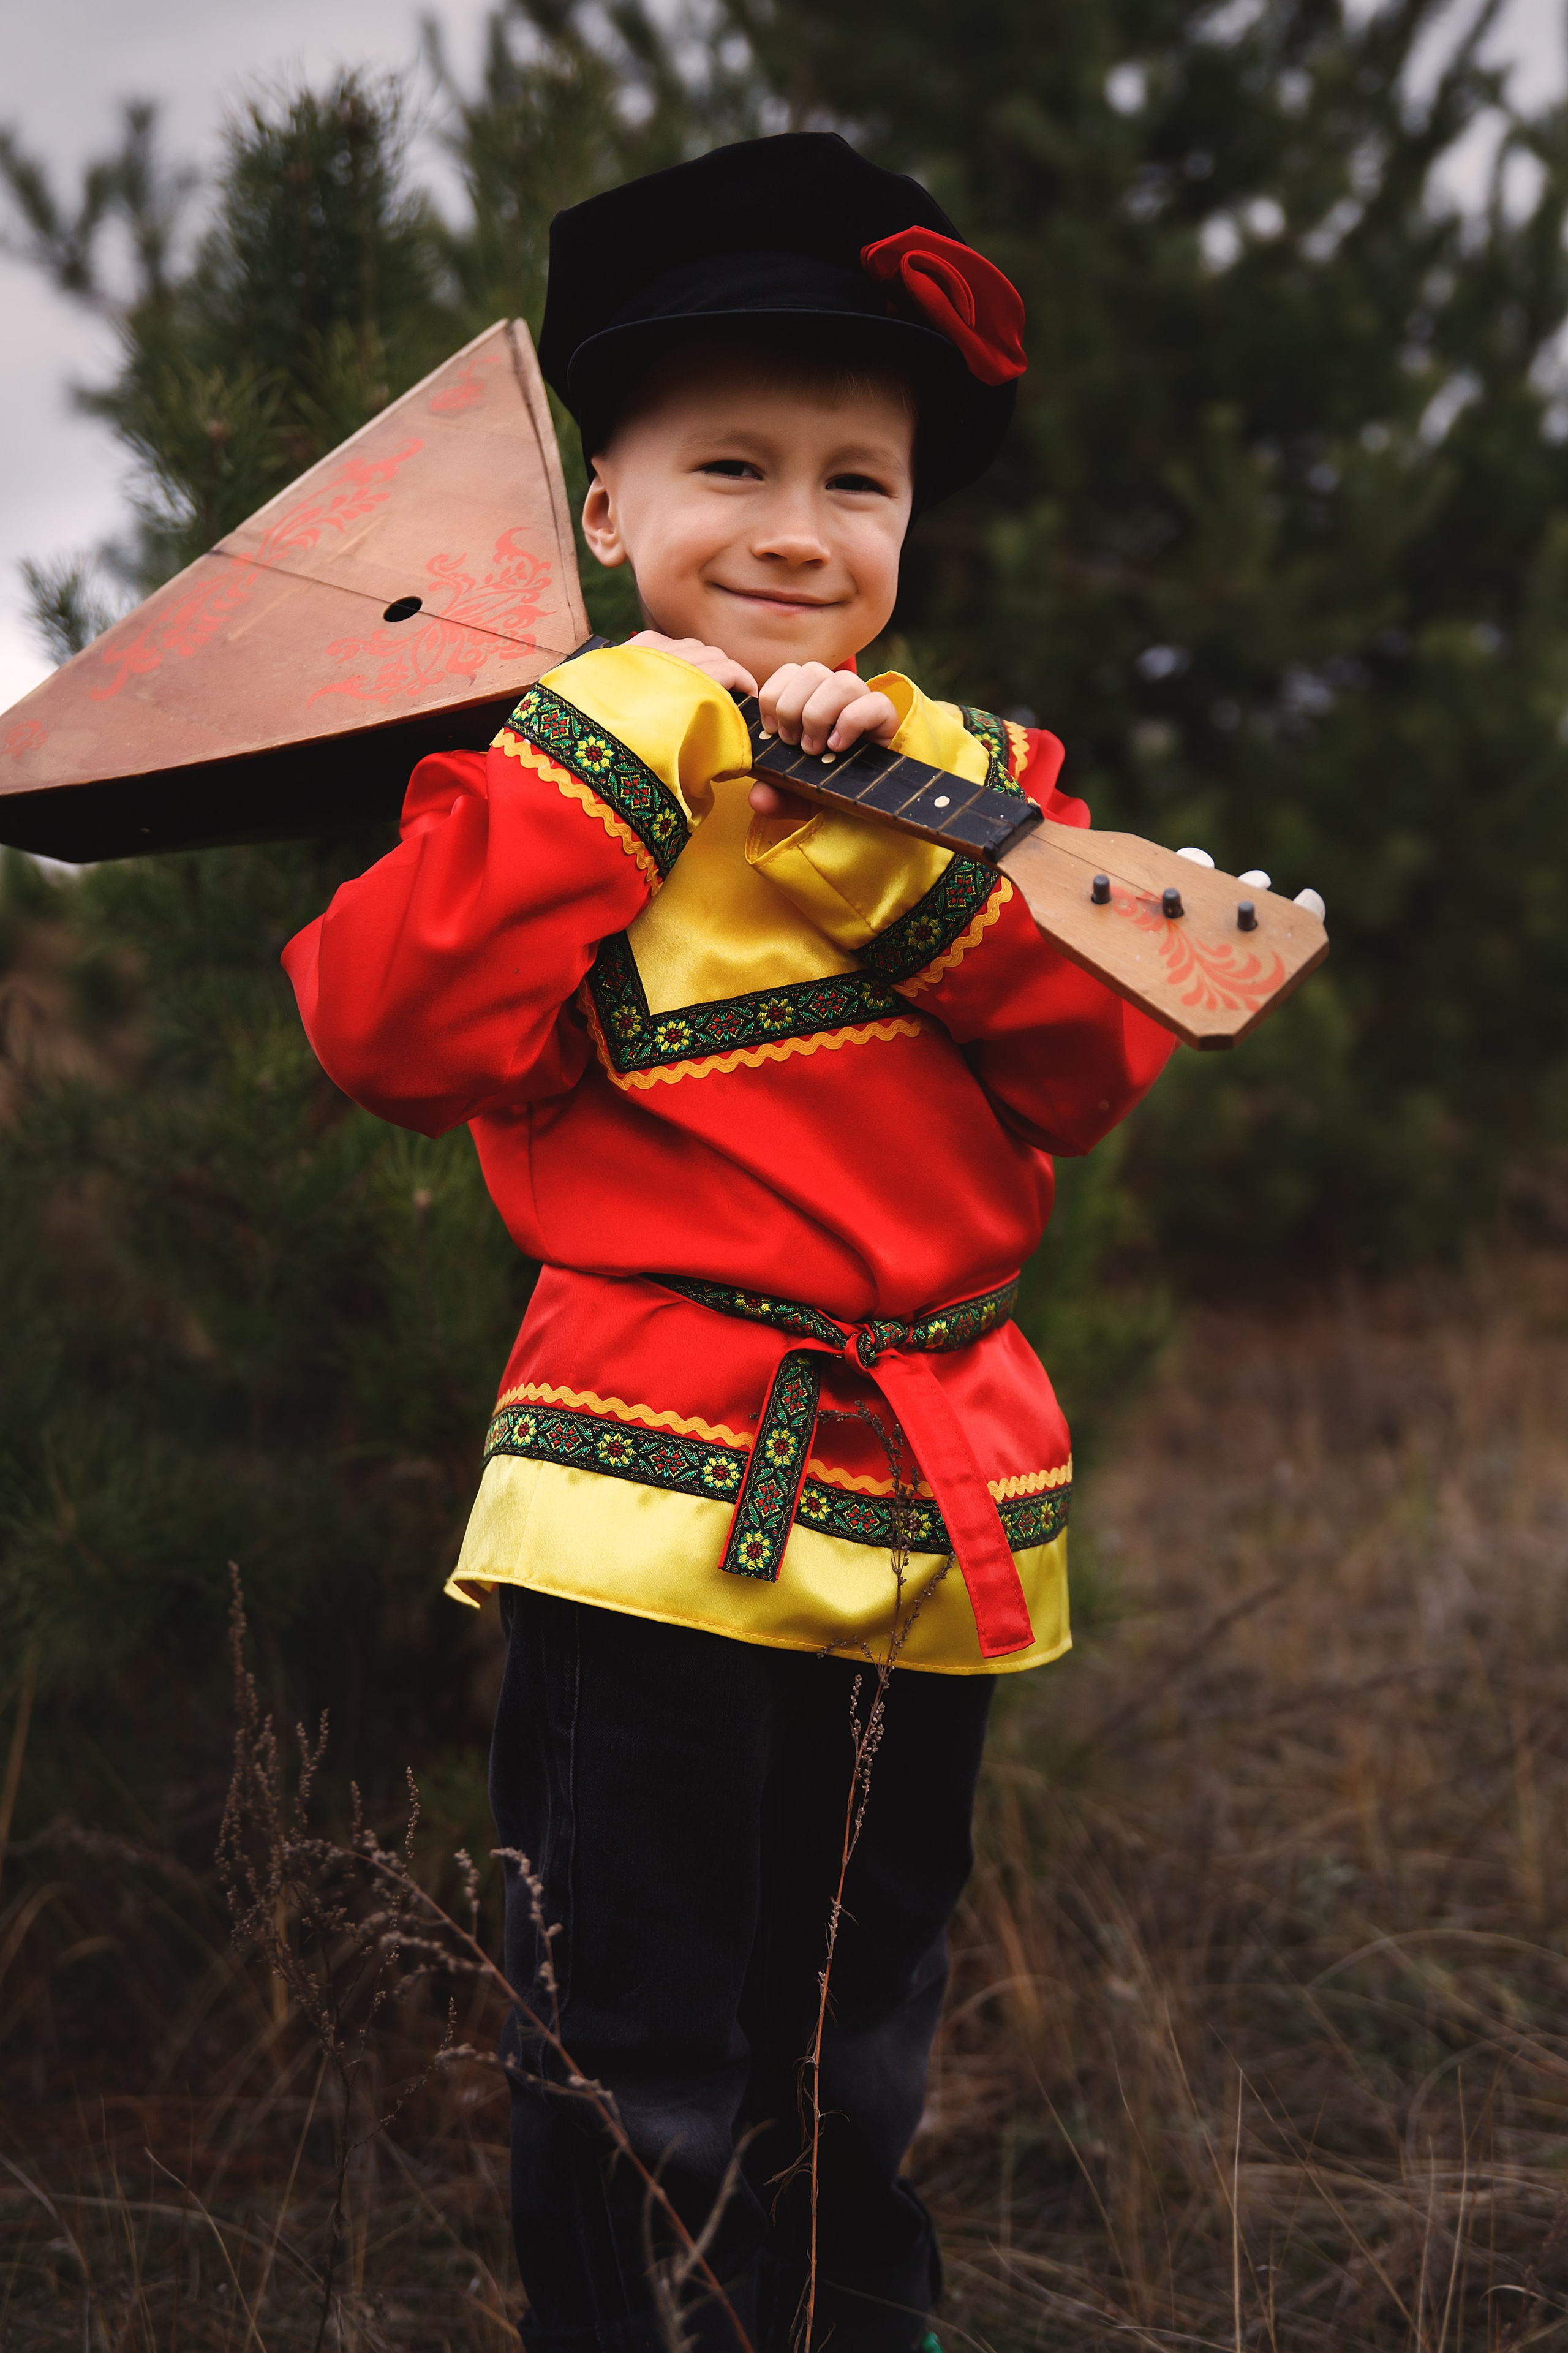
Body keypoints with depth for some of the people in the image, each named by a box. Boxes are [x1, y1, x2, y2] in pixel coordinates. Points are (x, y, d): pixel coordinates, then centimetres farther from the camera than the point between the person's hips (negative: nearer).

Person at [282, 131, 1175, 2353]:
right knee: (645, 2067, 1)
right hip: (658, 1486, -4)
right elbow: (397, 1028, -18)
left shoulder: (982, 778, 8)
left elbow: (1099, 1060, -5)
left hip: (942, 1491, 4)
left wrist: (900, 845, -17)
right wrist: (618, 752, -19)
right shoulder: (554, 769, -2)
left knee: (867, 2035, 21)